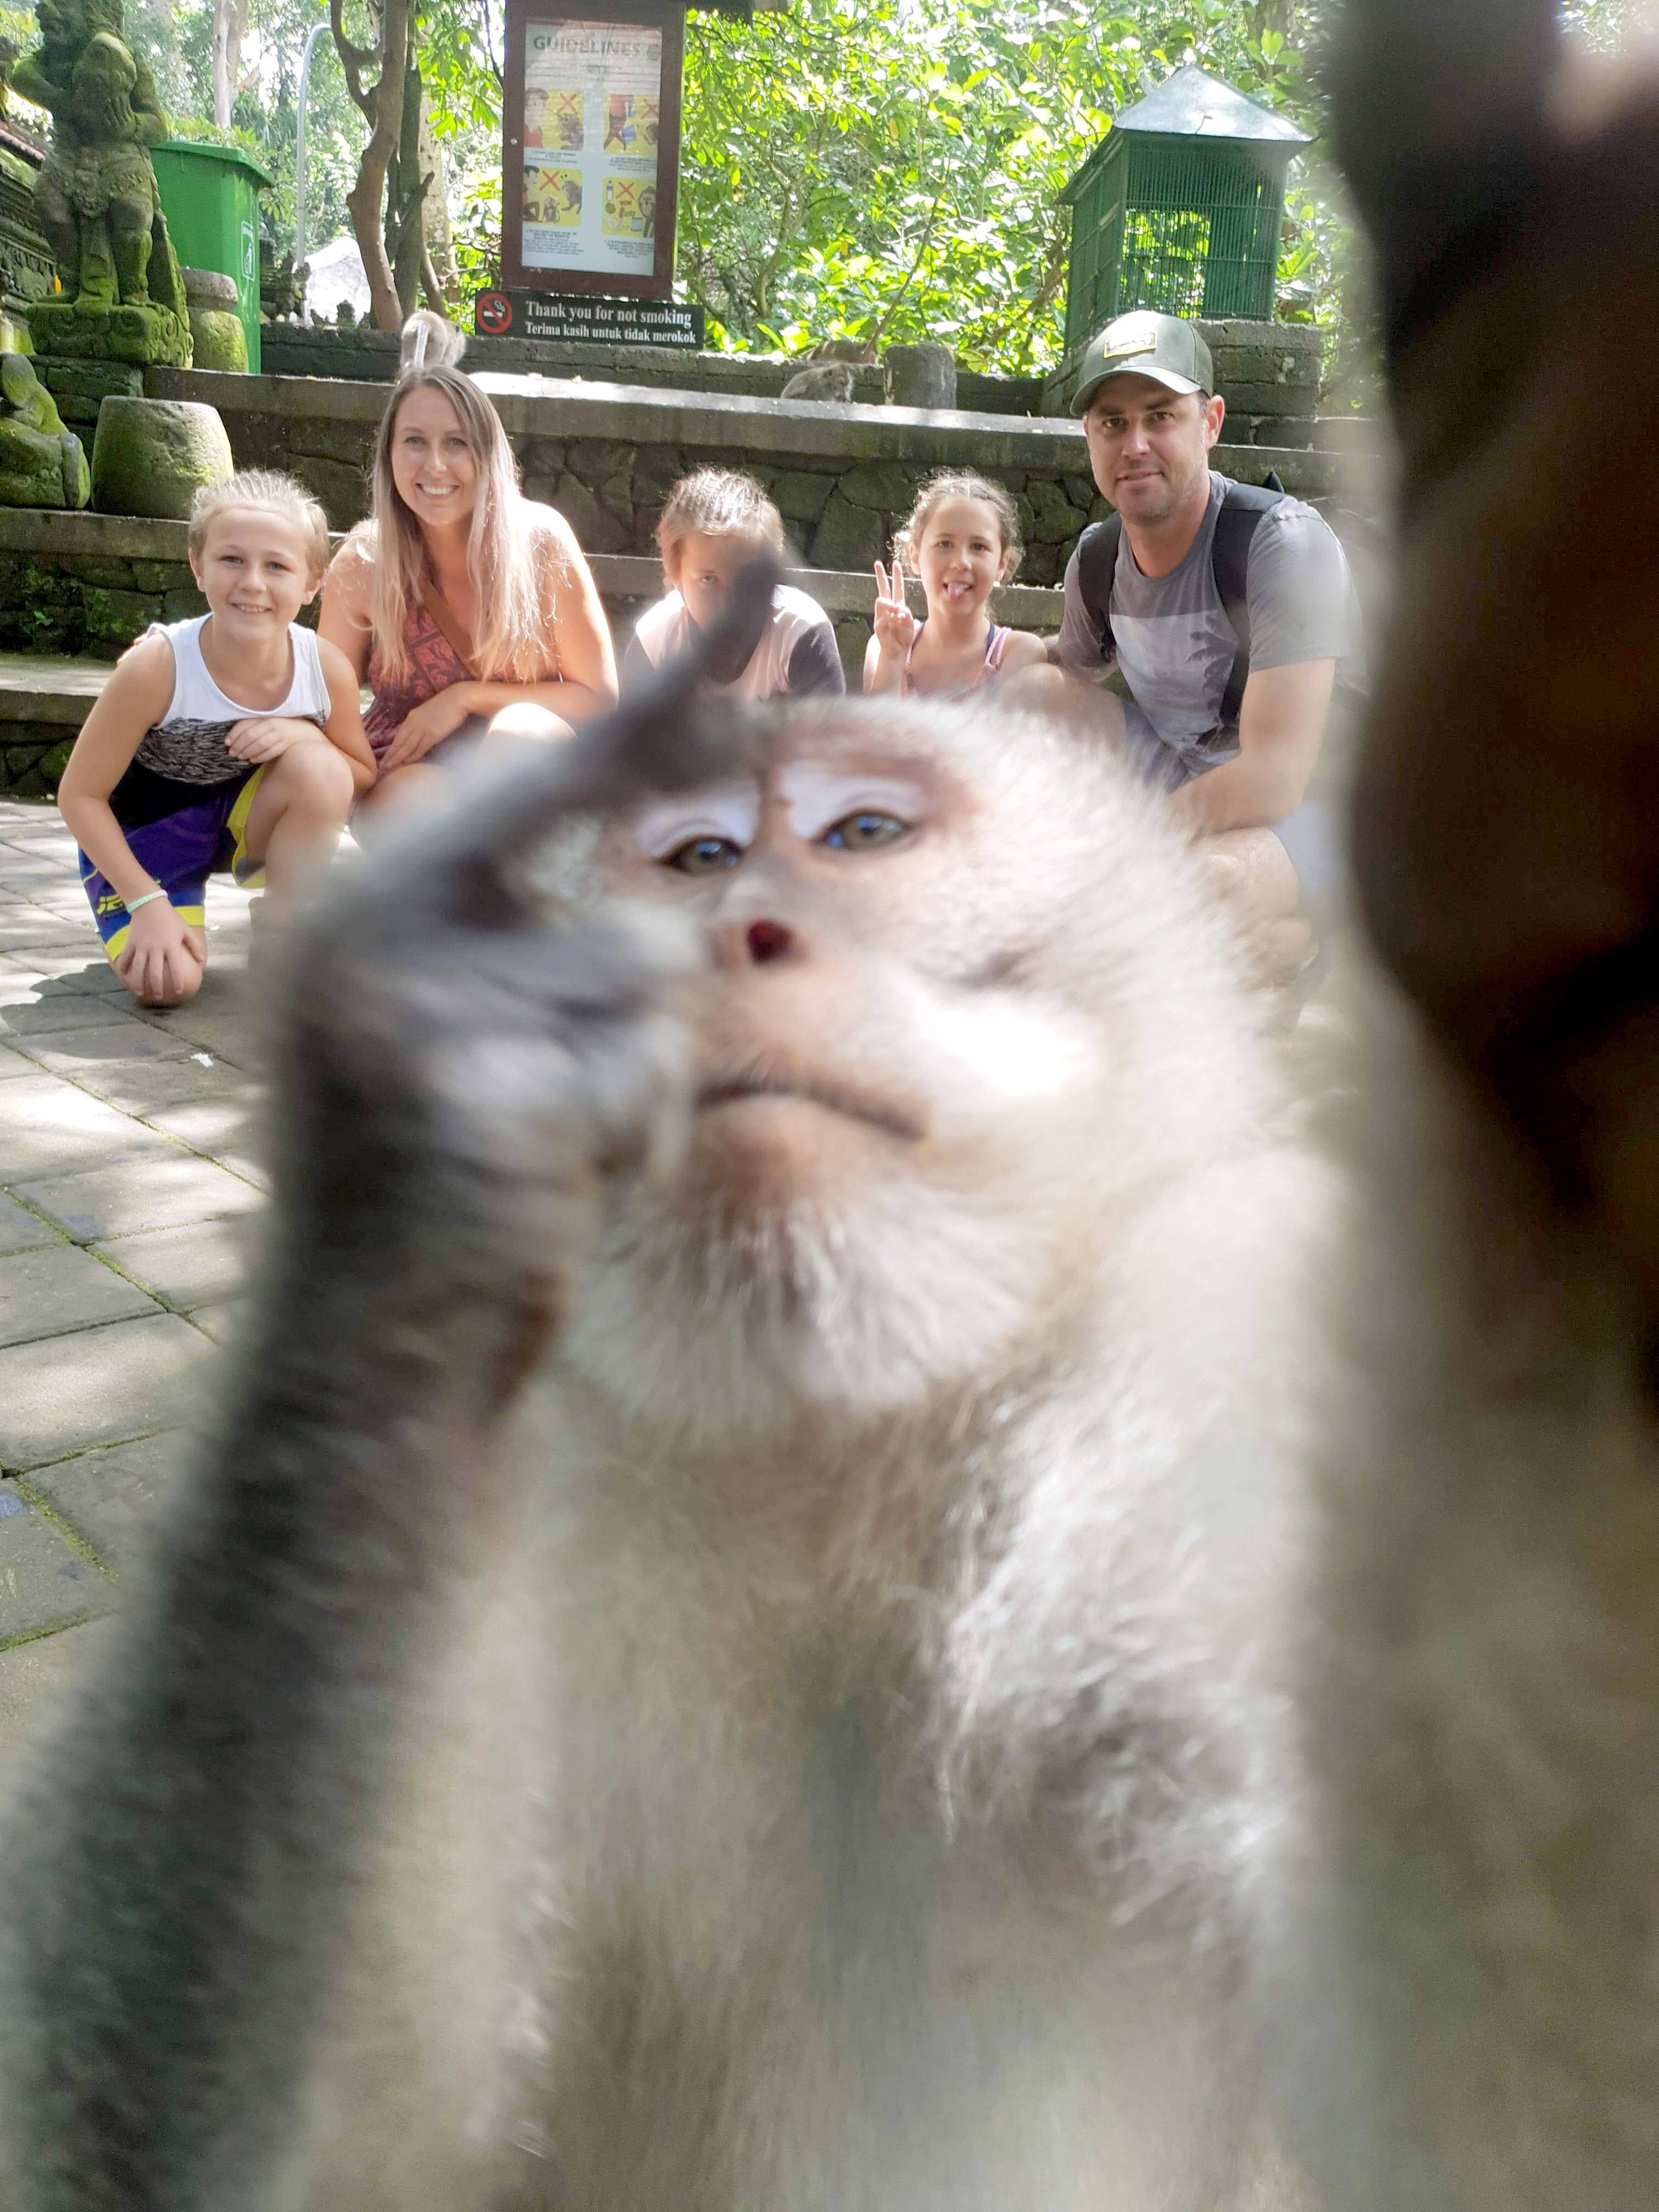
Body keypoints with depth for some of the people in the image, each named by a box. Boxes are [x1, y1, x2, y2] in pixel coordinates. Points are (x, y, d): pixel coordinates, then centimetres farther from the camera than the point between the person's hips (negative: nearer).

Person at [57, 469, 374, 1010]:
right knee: (168, 983, -22)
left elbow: (361, 777, -6)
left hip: (248, 812, 2)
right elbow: (80, 795, -18)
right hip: (146, 826, -2)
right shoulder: (156, 667, -29)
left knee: (321, 770, -30)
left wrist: (297, 734, -27)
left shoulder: (329, 668, -22)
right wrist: (147, 901, -24)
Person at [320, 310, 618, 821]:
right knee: (411, 801, -34)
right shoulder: (362, 563, -11)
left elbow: (599, 697, -8)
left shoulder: (541, 539, -13)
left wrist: (465, 697, -17)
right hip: (408, 769, 0)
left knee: (521, 728, -33)